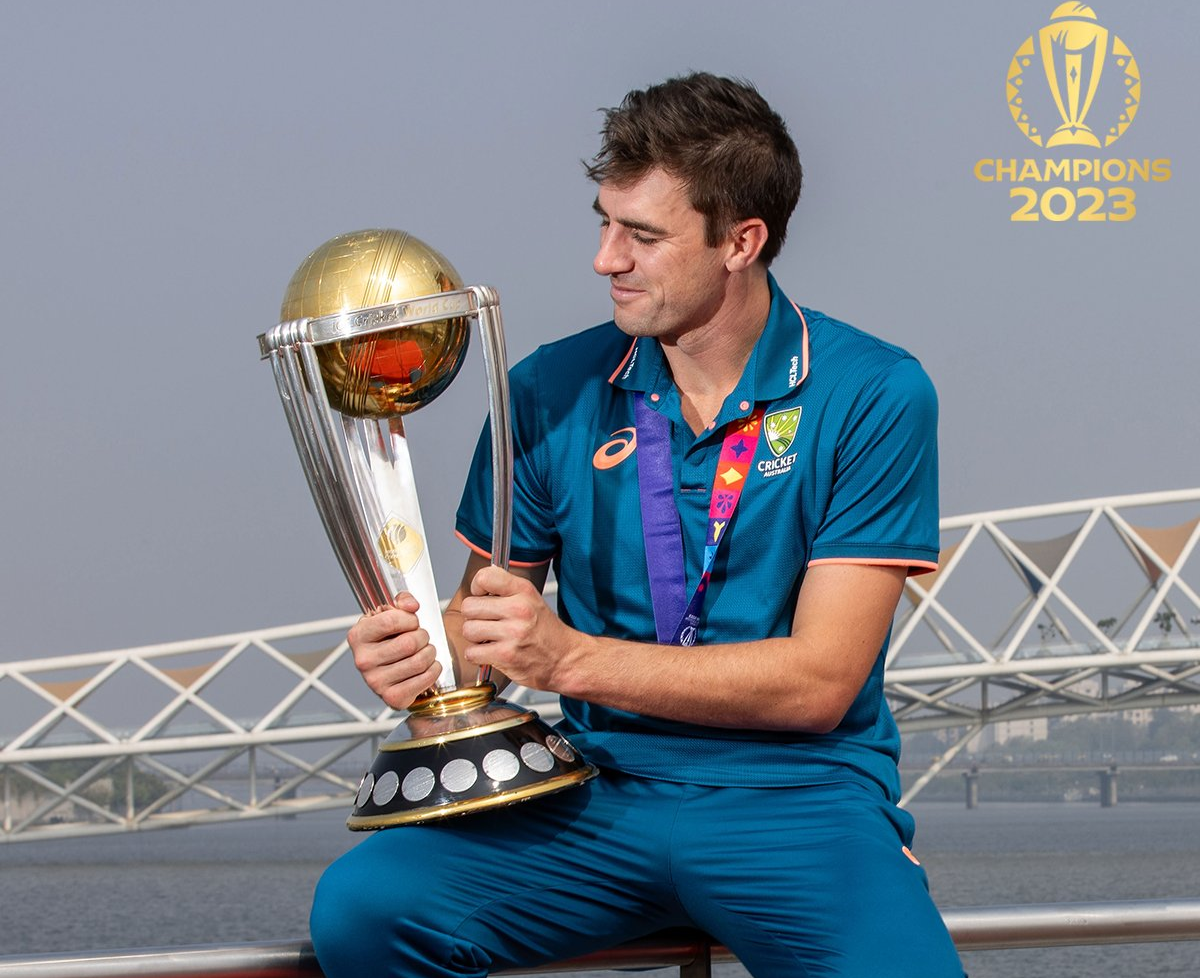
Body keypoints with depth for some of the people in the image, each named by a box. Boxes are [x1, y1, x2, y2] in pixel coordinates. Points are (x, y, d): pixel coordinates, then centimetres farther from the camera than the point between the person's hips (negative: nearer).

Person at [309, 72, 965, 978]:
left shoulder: (872, 395, -4)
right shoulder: (553, 391, 6)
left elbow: (819, 681, -10)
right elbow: (487, 610, 12)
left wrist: (572, 657, -18)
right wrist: (423, 648, -13)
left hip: (799, 796, -3)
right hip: (601, 795, 3)